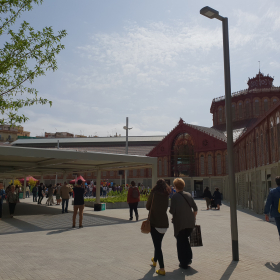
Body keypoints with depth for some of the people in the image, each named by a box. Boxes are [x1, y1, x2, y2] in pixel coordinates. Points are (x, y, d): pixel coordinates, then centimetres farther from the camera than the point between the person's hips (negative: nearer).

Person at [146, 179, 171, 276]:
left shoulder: (154, 193, -6)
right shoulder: (167, 194, 5)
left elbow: (147, 206, 0)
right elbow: (166, 207, 10)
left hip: (155, 222, -5)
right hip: (164, 223, 5)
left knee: (157, 245, -2)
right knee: (158, 243, 23)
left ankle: (162, 269, -5)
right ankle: (155, 260, 42)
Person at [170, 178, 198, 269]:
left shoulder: (174, 197, -13)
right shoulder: (188, 195, 3)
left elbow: (172, 211, -16)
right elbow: (195, 208, 7)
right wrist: (193, 218, 18)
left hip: (180, 223, -5)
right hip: (190, 222, 5)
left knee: (180, 242, 9)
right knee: (185, 239, 24)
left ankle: (183, 263, 14)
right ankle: (189, 258, 25)